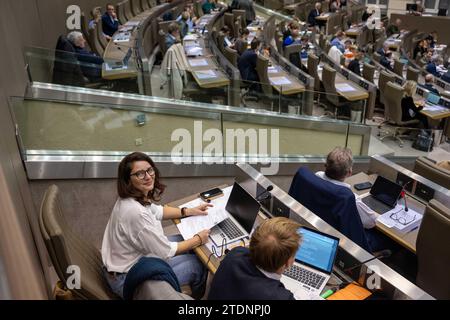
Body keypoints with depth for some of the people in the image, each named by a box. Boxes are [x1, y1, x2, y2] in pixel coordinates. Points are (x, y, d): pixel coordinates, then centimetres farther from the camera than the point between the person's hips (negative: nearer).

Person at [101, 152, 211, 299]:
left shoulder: (135, 197, -7)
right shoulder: (136, 212, -35)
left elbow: (157, 211, 15)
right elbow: (165, 252, -24)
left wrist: (189, 211, 7)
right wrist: (199, 239, -11)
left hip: (129, 261, 9)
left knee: (183, 239, 18)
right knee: (198, 264, 0)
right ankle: (198, 296, 33)